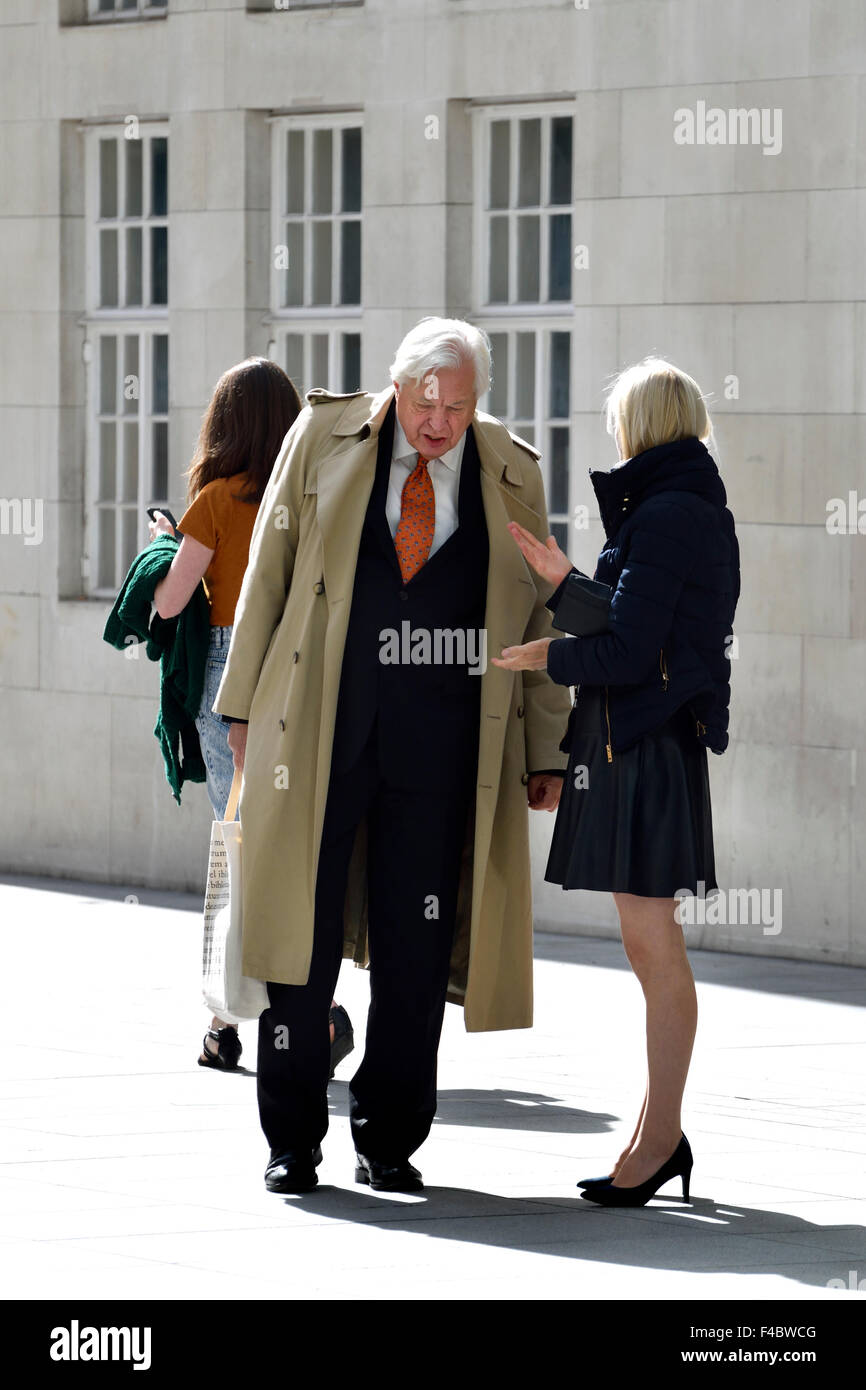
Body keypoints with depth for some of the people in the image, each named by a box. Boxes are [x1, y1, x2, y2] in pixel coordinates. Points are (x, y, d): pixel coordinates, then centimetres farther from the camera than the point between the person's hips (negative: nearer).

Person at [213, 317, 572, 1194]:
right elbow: (267, 571, 7)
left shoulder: (511, 475, 6)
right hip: (320, 726, -1)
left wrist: (545, 752, 8)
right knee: (302, 932, 1)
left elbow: (537, 619, 11)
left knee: (416, 952, 2)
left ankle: (389, 1143, 14)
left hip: (440, 741, 1)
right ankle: (291, 1141, 12)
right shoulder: (324, 435, 3)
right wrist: (244, 705, 5)